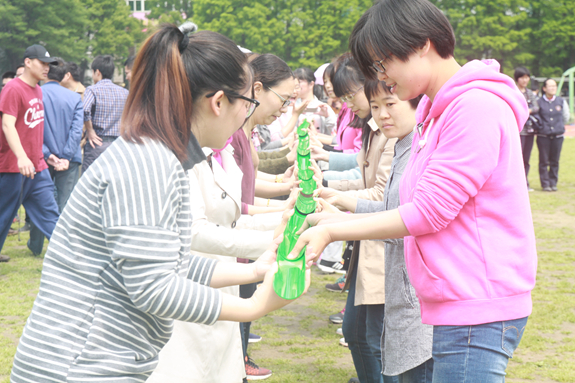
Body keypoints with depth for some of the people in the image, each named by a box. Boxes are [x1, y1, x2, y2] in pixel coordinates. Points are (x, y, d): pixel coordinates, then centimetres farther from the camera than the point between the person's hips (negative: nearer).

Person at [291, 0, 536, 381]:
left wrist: (332, 230, -9)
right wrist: (336, 220, 8)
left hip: (477, 310, -9)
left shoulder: (477, 107, -16)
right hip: (460, 306, 9)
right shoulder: (435, 110, 15)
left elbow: (429, 212, -16)